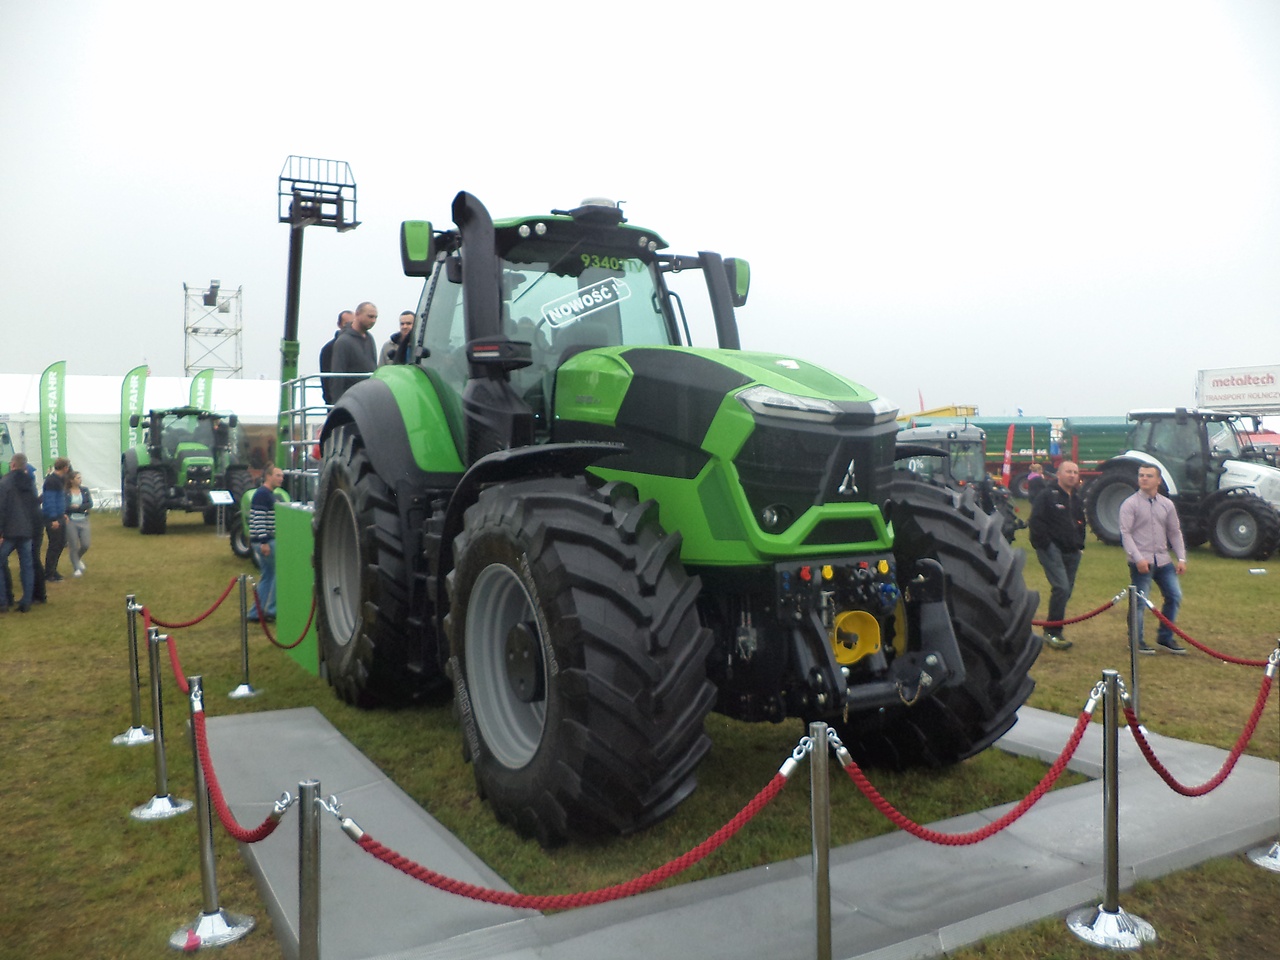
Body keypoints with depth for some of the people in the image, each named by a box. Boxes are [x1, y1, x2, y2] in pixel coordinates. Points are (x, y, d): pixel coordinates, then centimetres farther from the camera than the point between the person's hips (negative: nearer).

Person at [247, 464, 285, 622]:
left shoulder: (271, 494, 18)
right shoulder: (262, 494, -13)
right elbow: (259, 519, -20)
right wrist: (264, 542, -24)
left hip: (268, 540, 10)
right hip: (263, 541, -10)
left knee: (268, 576, 12)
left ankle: (256, 613, 15)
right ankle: (270, 609, -1)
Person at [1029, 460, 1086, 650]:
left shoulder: (1077, 499, 17)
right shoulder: (1047, 495, -7)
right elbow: (1036, 521, -13)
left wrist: (1079, 543, 16)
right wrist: (1045, 544, -17)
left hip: (1071, 552, 8)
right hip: (1052, 549, -8)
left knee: (1066, 590, 9)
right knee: (1061, 588, -19)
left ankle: (1054, 630, 20)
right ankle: (1052, 632, -11)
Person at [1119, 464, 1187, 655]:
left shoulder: (1167, 504, 10)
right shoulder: (1130, 504, -5)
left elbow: (1175, 533, 14)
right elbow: (1125, 533, -11)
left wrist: (1181, 559, 6)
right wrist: (1138, 559, -20)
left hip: (1163, 560, 5)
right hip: (1141, 561, -5)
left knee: (1174, 596, 7)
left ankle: (1165, 637, 22)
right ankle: (1136, 641, 11)